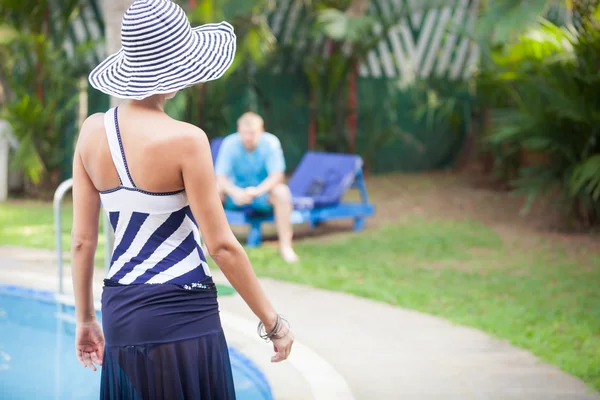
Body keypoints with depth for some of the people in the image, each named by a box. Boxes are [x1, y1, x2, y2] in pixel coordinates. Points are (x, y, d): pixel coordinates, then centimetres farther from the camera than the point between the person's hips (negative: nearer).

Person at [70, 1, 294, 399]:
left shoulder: (93, 131, 1)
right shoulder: (185, 140, -15)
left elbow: (82, 240, 5)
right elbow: (222, 245, -13)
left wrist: (85, 318, 17)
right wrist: (273, 321, -4)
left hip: (120, 316, 6)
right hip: (183, 316, -6)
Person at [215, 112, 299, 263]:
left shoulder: (271, 142, -17)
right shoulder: (229, 143, -15)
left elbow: (277, 175, -21)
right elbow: (221, 177, -18)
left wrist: (257, 191, -40)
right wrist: (235, 192, -40)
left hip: (263, 191, -1)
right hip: (237, 191, 1)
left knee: (281, 192, -33)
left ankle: (285, 245, -24)